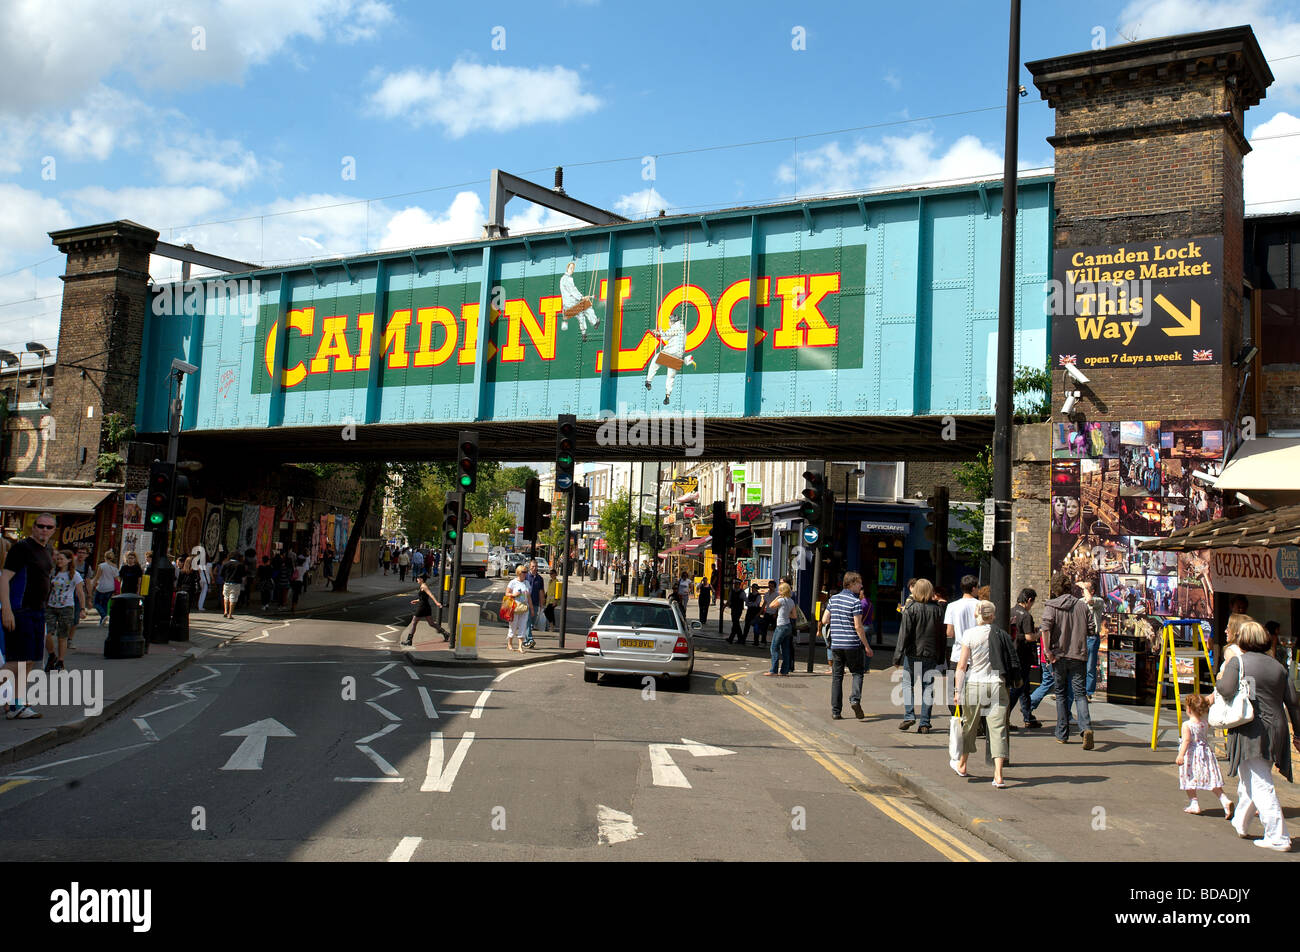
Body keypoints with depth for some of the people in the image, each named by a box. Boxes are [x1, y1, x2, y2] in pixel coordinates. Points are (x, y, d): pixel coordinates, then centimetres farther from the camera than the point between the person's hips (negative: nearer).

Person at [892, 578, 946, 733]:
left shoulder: (911, 608, -6)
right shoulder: (938, 609, 4)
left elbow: (904, 633, -9)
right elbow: (942, 636, 6)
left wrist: (897, 656, -7)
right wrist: (941, 658, 13)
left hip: (913, 653, -3)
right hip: (931, 655, 3)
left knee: (907, 684, 10)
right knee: (927, 687, 6)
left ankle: (909, 715, -3)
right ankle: (924, 723, 6)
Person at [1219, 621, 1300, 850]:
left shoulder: (1238, 661, -5)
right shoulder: (1277, 666, 11)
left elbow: (1227, 689, -20)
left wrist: (1221, 677, 1)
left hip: (1251, 731, -6)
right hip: (1276, 730, 7)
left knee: (1260, 785, -4)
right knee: (1250, 780, 21)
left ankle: (1278, 838, -7)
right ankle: (1240, 824, 35)